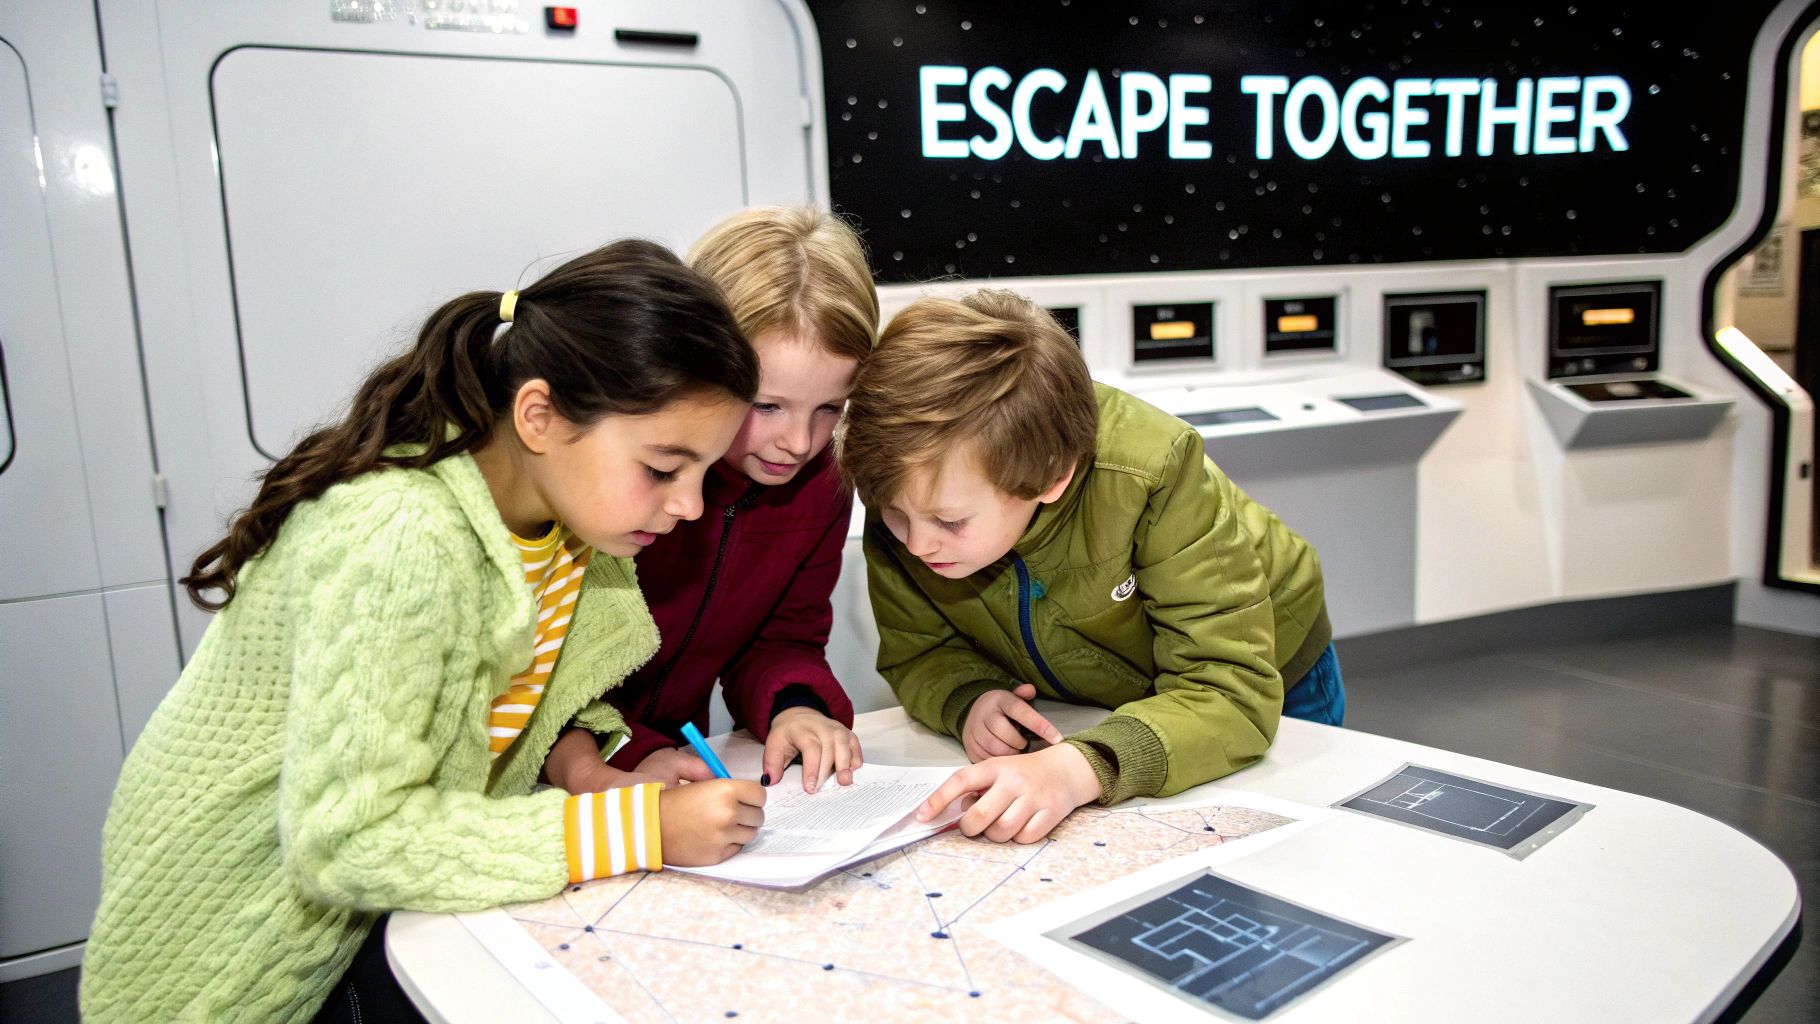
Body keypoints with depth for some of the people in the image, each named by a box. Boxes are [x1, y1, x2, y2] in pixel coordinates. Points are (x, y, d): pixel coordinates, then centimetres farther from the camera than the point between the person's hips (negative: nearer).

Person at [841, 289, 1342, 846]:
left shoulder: (1154, 472, -37)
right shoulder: (907, 490, -24)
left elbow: (1231, 692, -39)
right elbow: (915, 652, -11)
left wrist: (1079, 768, -55)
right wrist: (967, 701, -34)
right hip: (1086, 713, 2)